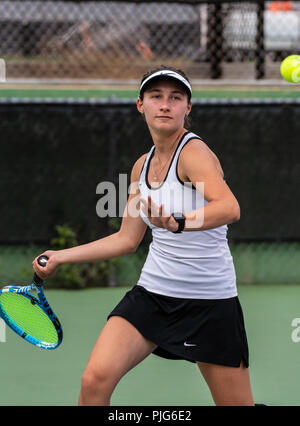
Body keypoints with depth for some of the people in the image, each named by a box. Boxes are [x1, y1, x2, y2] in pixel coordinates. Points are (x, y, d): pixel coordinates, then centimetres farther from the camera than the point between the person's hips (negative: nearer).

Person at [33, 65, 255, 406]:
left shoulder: (194, 152, -14)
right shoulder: (142, 166, 9)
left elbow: (230, 208, -32)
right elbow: (127, 239, 19)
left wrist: (178, 222, -49)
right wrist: (60, 257, 18)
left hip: (209, 301, -5)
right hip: (152, 294, 6)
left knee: (236, 405, 1)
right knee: (95, 380, -14)